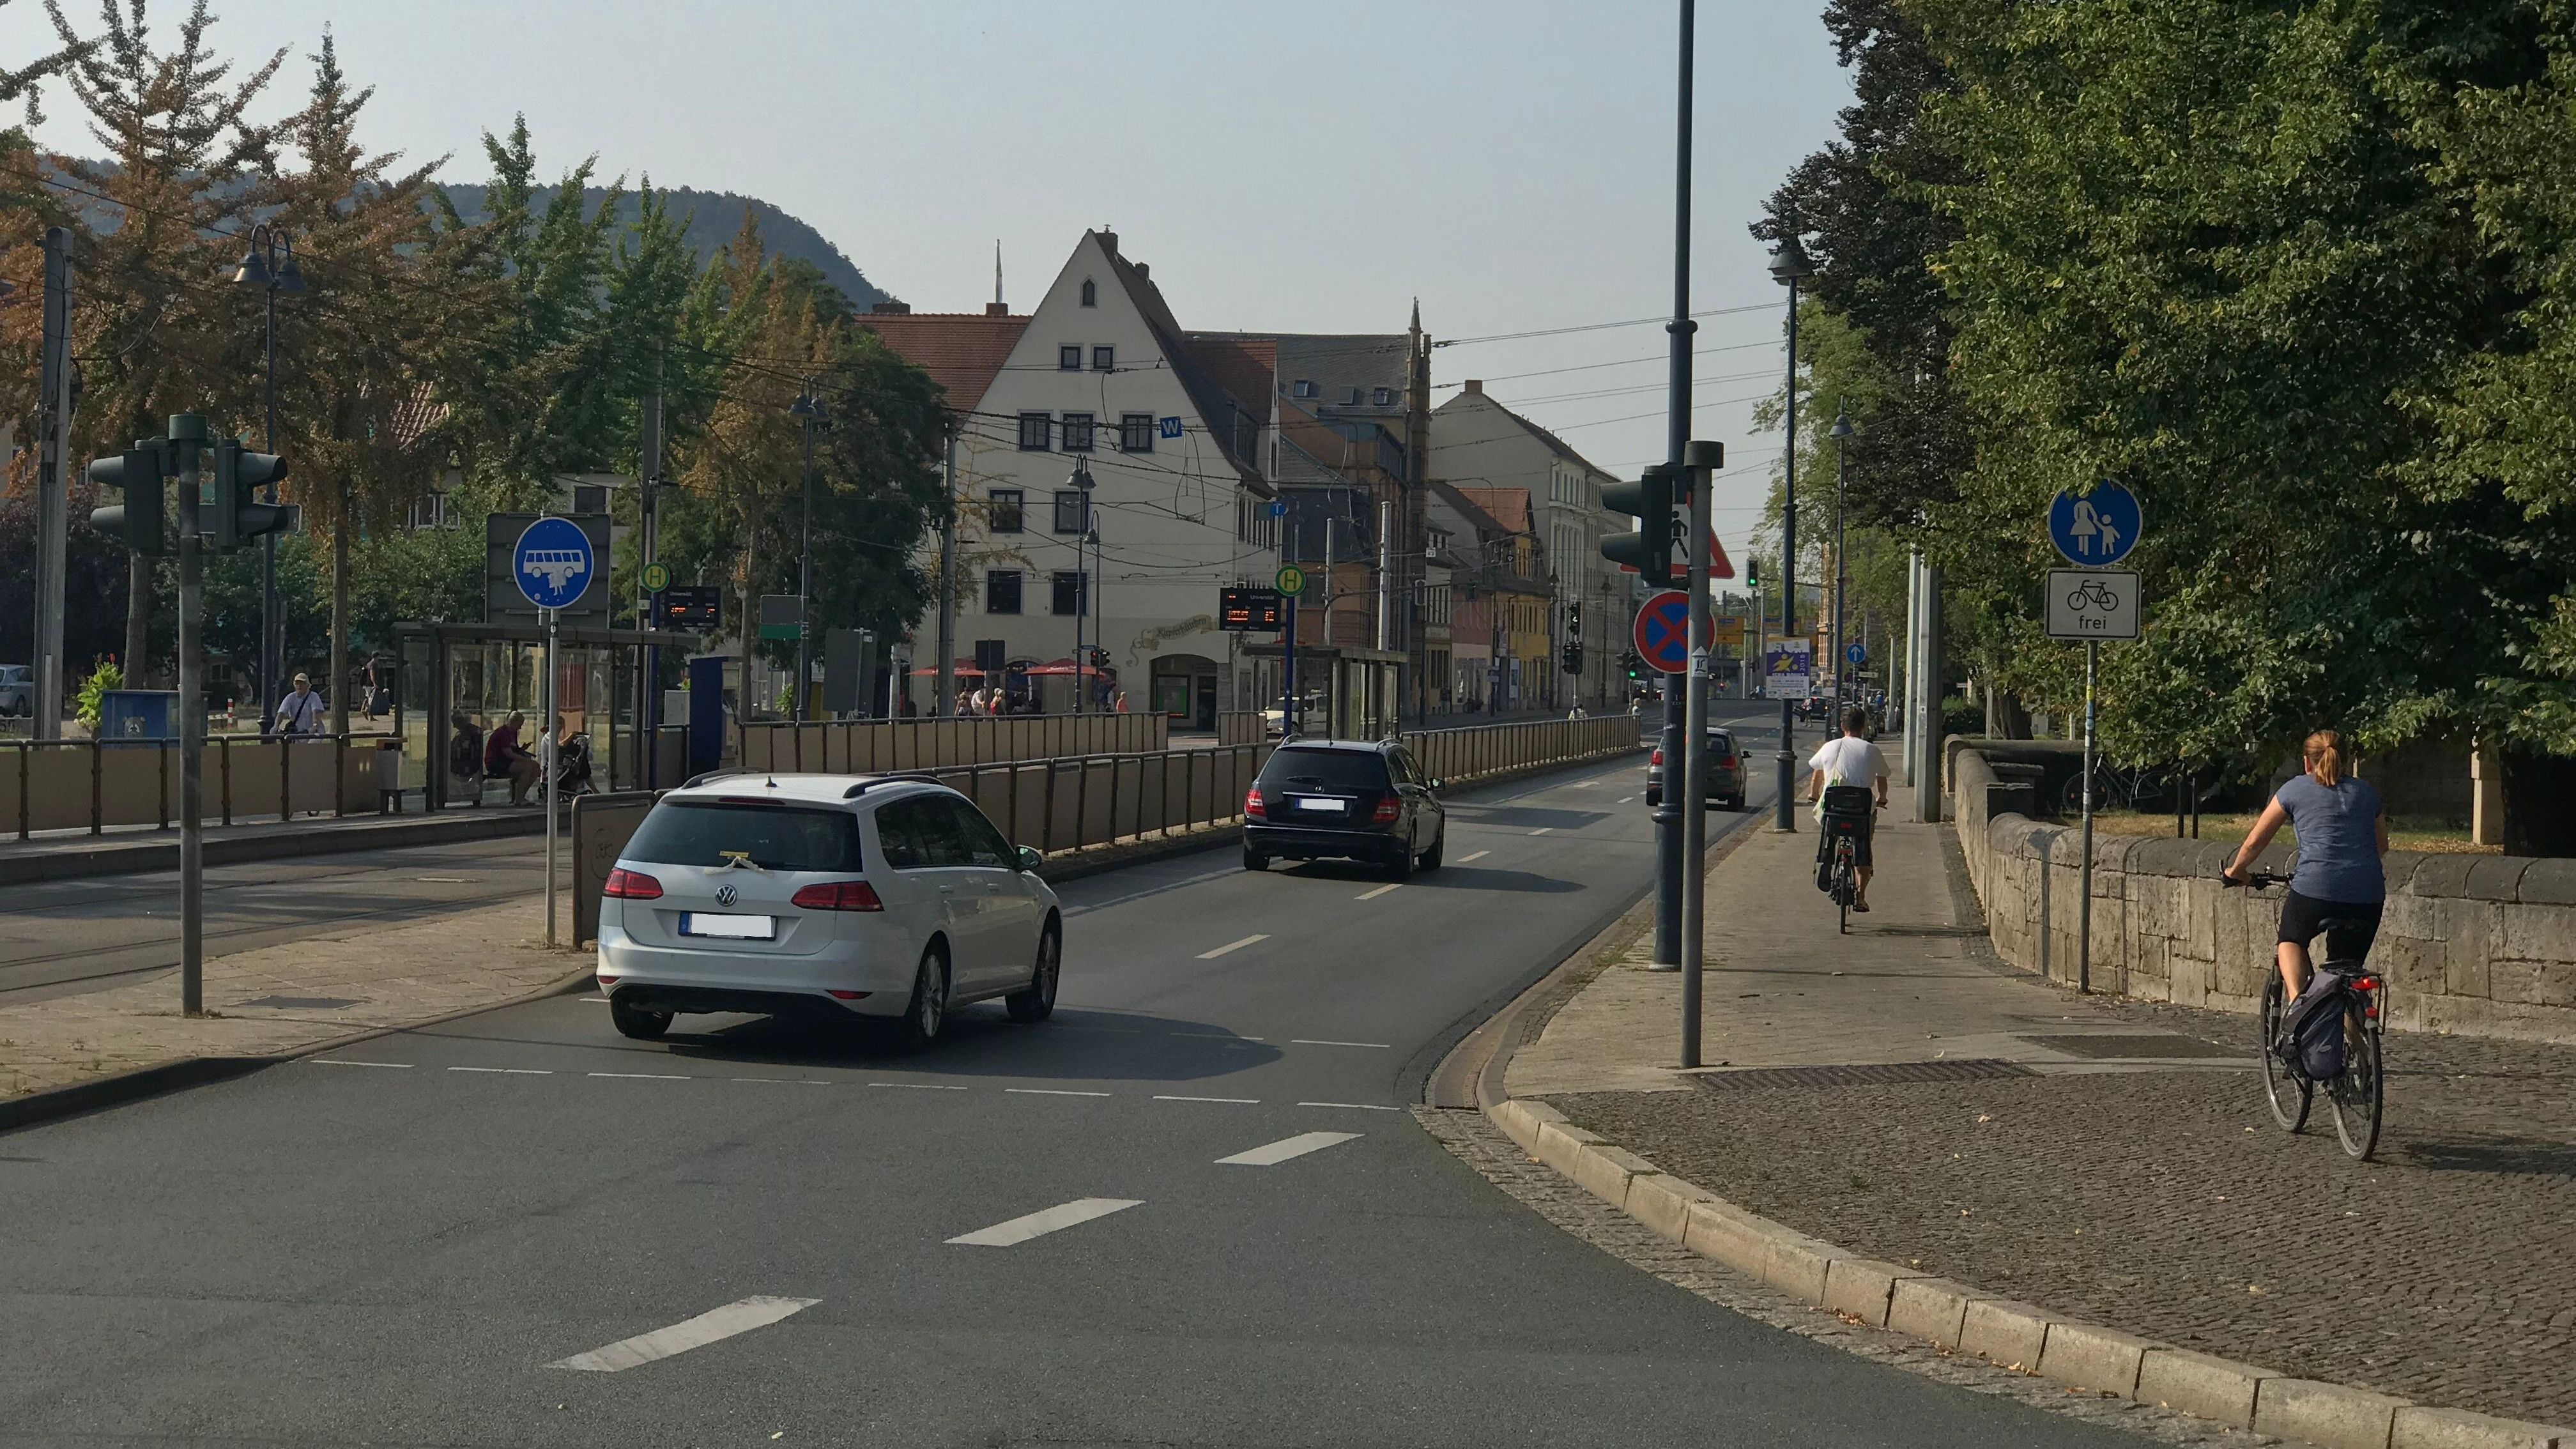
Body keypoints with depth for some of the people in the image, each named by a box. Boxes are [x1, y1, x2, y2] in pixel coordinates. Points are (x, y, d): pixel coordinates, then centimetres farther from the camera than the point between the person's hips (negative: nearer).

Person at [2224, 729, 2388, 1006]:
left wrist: (2236, 871, 35)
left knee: (2292, 940, 25)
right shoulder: (2365, 791, 20)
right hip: (2368, 895, 3)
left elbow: (2255, 842, 18)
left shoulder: (2295, 789, 12)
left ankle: (2297, 1000, 0)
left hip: (2315, 887, -2)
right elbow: (2381, 845, 33)